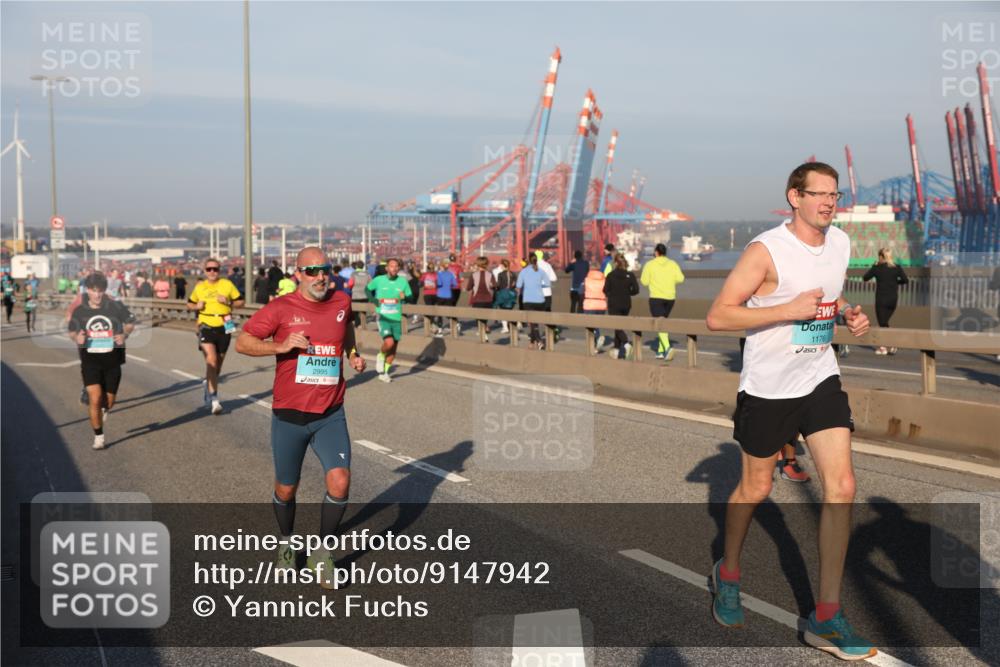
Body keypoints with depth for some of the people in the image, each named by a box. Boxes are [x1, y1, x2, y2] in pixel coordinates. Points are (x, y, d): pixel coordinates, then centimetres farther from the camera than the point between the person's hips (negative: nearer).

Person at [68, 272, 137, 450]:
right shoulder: (80, 311, -2)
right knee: (95, 398, -14)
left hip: (112, 358, 1)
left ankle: (103, 409, 49)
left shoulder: (116, 306, -5)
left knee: (108, 401, 10)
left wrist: (124, 335, -12)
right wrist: (77, 338, -12)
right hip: (90, 359, -1)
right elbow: (72, 332, 11)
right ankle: (98, 437, 1)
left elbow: (130, 323, 8)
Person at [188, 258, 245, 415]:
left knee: (218, 364, 13)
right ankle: (214, 399, -20)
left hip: (224, 327, 1)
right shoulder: (199, 287, 7)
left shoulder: (227, 284, 3)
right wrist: (197, 306, -3)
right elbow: (189, 304, 20)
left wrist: (228, 302, -14)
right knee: (211, 361, -18)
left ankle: (209, 388, 39)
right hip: (206, 327, -1)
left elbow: (240, 302, 6)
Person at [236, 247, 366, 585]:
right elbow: (242, 343, -8)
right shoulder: (281, 309, -8)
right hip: (289, 416, -2)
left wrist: (353, 354, 13)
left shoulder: (341, 301, 3)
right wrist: (281, 346, -21)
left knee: (339, 482, -14)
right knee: (286, 490, 11)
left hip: (331, 415, 2)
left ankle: (322, 552, 8)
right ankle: (286, 544, 40)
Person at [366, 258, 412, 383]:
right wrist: (373, 299, -1)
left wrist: (404, 297, -13)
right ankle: (381, 356, 10)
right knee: (389, 342, -23)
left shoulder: (403, 281, 0)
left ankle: (384, 372, 27)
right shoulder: (378, 280, -3)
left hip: (397, 318, 3)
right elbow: (368, 289, 15)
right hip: (383, 317, -3)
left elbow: (410, 296, 8)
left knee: (393, 349, 9)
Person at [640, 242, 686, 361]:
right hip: (670, 298, 4)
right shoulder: (673, 264, 5)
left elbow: (644, 281, -5)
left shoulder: (650, 264, -3)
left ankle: (667, 348, -31)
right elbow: (680, 278, -4)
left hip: (656, 298, -4)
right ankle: (661, 351, 19)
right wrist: (670, 280, 14)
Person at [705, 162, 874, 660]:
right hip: (768, 386, -5)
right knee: (755, 489, 10)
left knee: (841, 488, -6)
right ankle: (728, 573, 39)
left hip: (820, 379, 5)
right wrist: (790, 310, -25)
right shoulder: (767, 250, -17)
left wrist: (851, 315, 1)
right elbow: (717, 317, -19)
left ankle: (826, 618, 2)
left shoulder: (840, 243, 5)